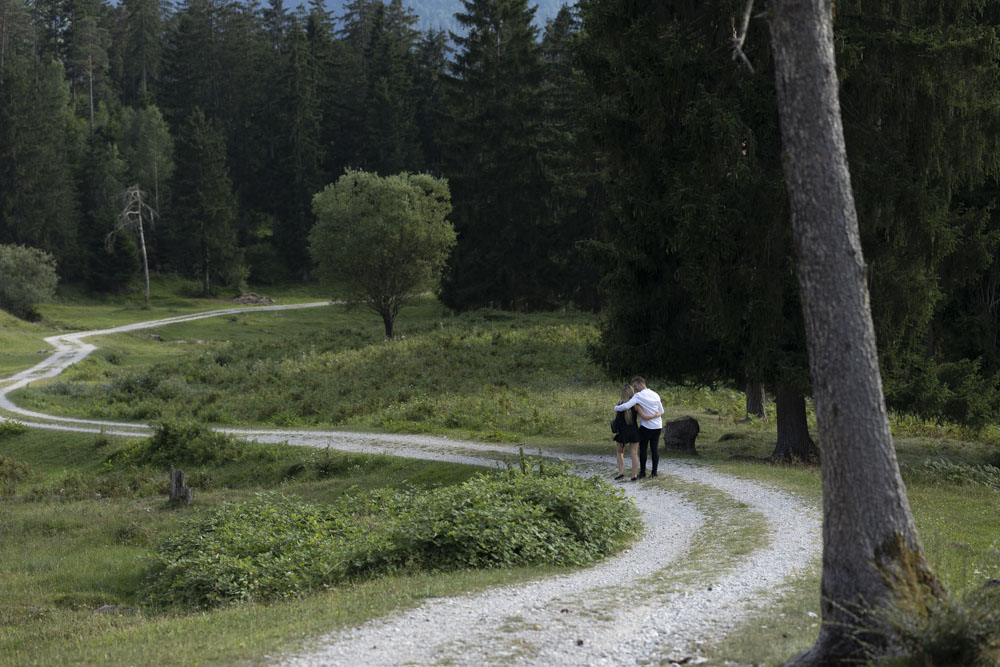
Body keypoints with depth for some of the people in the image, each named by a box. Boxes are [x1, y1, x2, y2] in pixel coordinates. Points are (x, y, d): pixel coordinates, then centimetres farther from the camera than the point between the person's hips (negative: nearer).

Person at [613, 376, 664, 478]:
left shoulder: (638, 396, -15)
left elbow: (626, 406, -25)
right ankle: (654, 472, 9)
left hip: (646, 427, -5)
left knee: (642, 449, 7)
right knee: (655, 449, 8)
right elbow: (661, 411, 13)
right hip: (657, 426, 5)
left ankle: (642, 472, 9)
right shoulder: (655, 395, 5)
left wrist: (616, 408, -7)